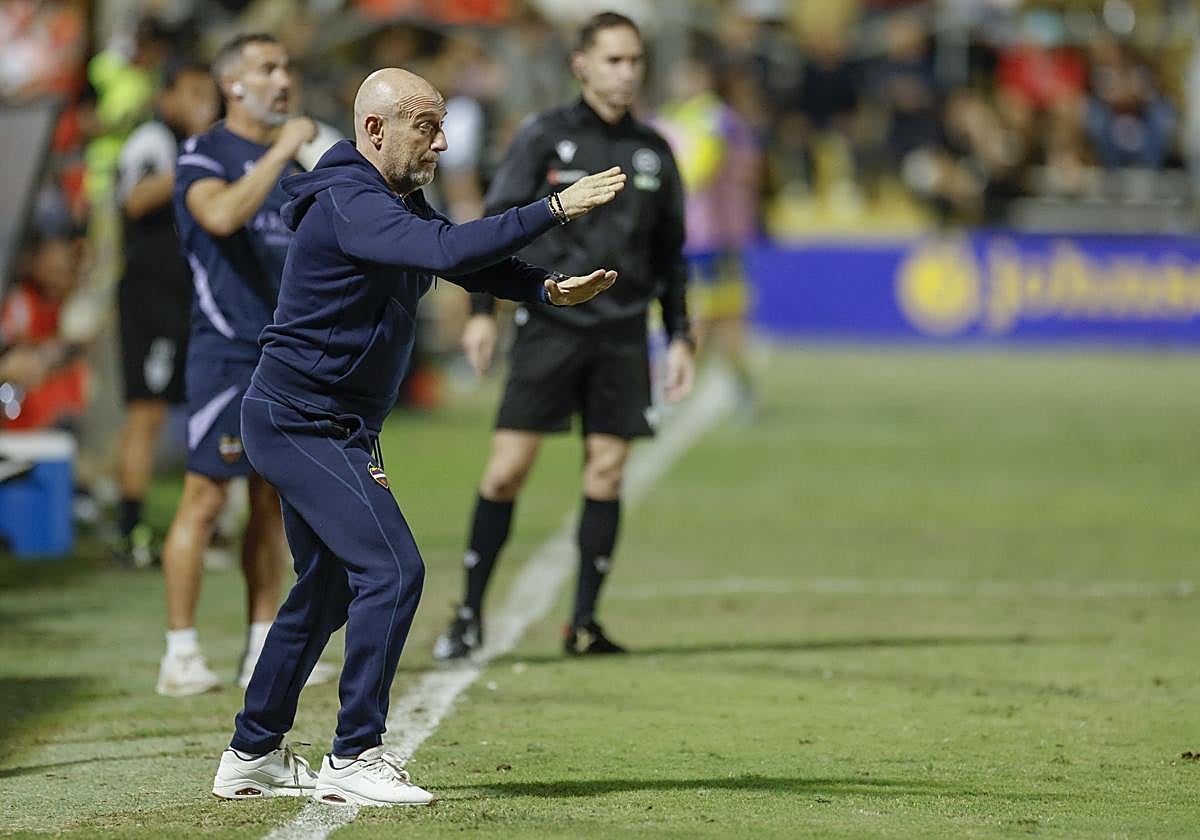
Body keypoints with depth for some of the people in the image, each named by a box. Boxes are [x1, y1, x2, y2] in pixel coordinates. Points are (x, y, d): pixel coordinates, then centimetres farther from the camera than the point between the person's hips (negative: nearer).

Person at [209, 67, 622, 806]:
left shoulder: (399, 202, 12)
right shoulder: (350, 204, -21)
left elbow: (472, 264, 9)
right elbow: (449, 250, -35)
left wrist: (550, 289, -9)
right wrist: (556, 210, -34)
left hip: (333, 430, 11)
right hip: (301, 424, -11)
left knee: (327, 588, 17)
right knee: (391, 570, -15)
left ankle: (253, 757, 26)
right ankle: (353, 760, -11)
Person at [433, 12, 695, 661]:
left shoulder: (652, 152, 11)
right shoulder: (545, 137, 0)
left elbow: (669, 256, 18)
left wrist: (680, 337, 13)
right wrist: (481, 310, -9)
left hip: (622, 334, 3)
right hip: (550, 325, -3)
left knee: (607, 471, -1)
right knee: (507, 467, -7)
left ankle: (583, 623, 7)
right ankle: (470, 614, 2)